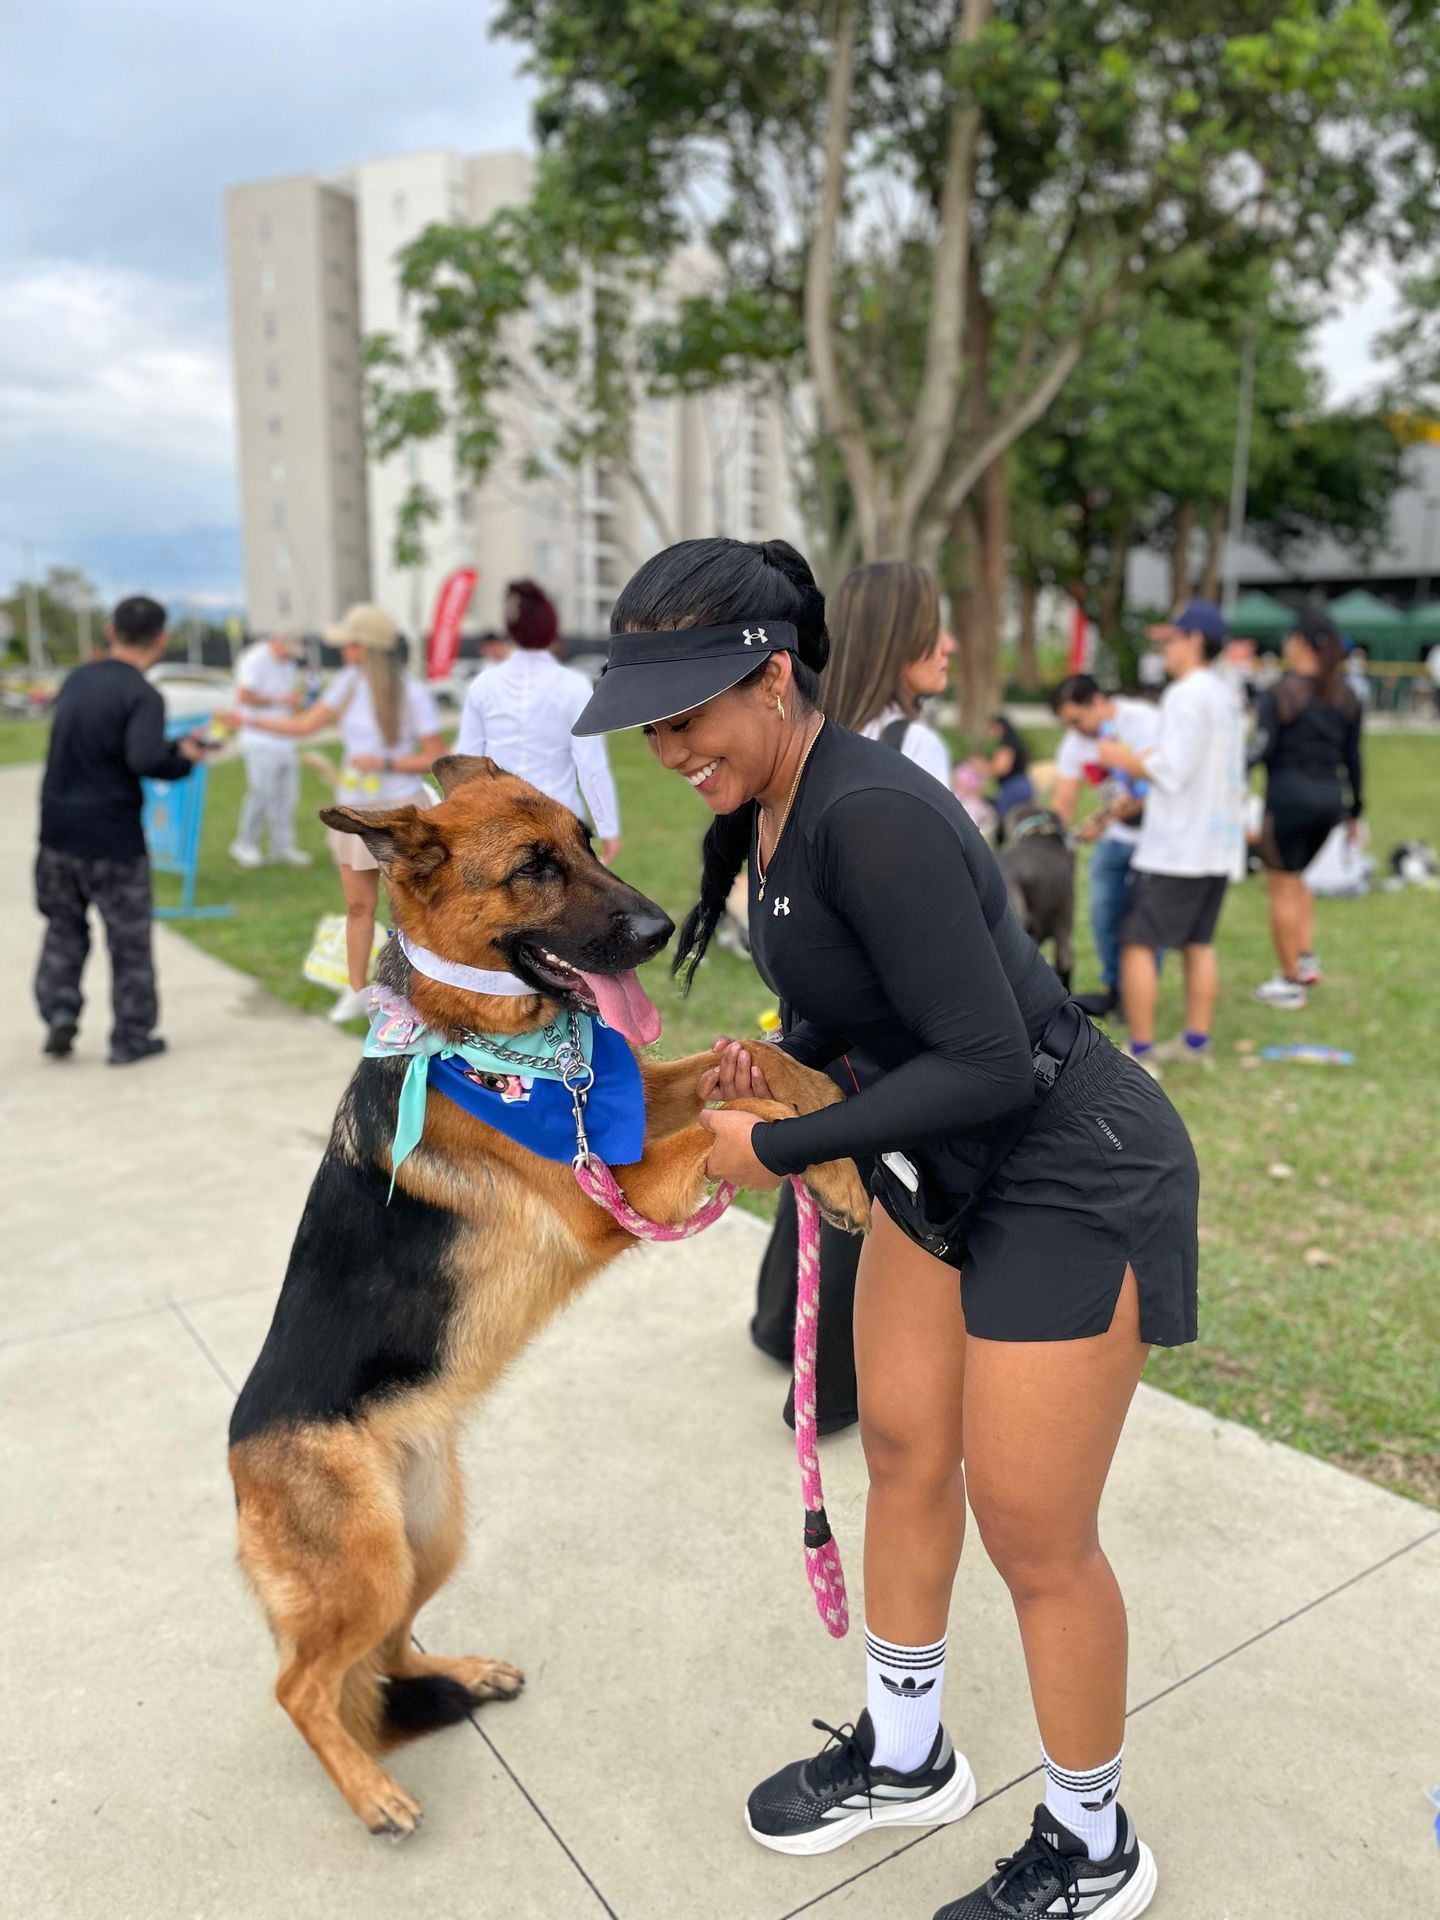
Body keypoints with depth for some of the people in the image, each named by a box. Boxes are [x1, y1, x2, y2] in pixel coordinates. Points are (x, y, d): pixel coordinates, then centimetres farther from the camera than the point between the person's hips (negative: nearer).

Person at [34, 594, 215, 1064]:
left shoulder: (76, 679, 6)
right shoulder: (142, 695, -15)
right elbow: (143, 761, -28)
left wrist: (175, 744, 13)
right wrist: (184, 758, -8)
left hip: (58, 831, 6)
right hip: (113, 839, -5)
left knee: (64, 928, 22)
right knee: (129, 940, 9)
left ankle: (59, 1012, 9)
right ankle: (131, 1037, 16)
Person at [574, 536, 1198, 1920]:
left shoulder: (870, 816, -30)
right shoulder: (763, 809, -1)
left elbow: (989, 1062, -28)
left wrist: (785, 1147, -19)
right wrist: (778, 1058, -4)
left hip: (1073, 1181, -9)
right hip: (947, 1168, 9)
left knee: (1033, 1539, 6)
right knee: (902, 1453, 19)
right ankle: (903, 1760, 44)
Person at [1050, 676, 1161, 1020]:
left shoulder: (1145, 723, -21)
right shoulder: (1075, 741, -4)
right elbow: (1062, 803, -5)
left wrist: (1110, 817, -41)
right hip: (1114, 837, 6)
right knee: (1103, 912, 4)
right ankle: (1115, 989, 20)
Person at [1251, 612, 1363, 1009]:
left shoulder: (1281, 692, -8)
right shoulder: (1346, 697, 9)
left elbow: (1263, 750, -15)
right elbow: (1353, 758, 12)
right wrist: (1356, 811, 18)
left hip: (1288, 797, -6)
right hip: (1329, 798, 6)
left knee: (1282, 887, 3)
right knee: (1296, 878, 25)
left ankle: (1290, 984, 8)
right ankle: (1307, 960, 15)